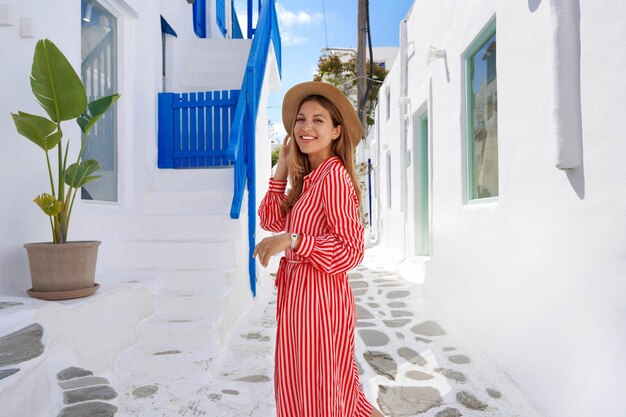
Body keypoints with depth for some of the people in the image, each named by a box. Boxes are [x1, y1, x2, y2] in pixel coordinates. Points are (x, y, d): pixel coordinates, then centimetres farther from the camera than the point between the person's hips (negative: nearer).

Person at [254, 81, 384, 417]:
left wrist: (291, 240, -26)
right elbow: (271, 220, 10)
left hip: (318, 297, -9)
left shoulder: (334, 175, -17)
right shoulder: (309, 177, 11)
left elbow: (350, 250, -21)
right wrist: (282, 169, 6)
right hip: (299, 294, 9)